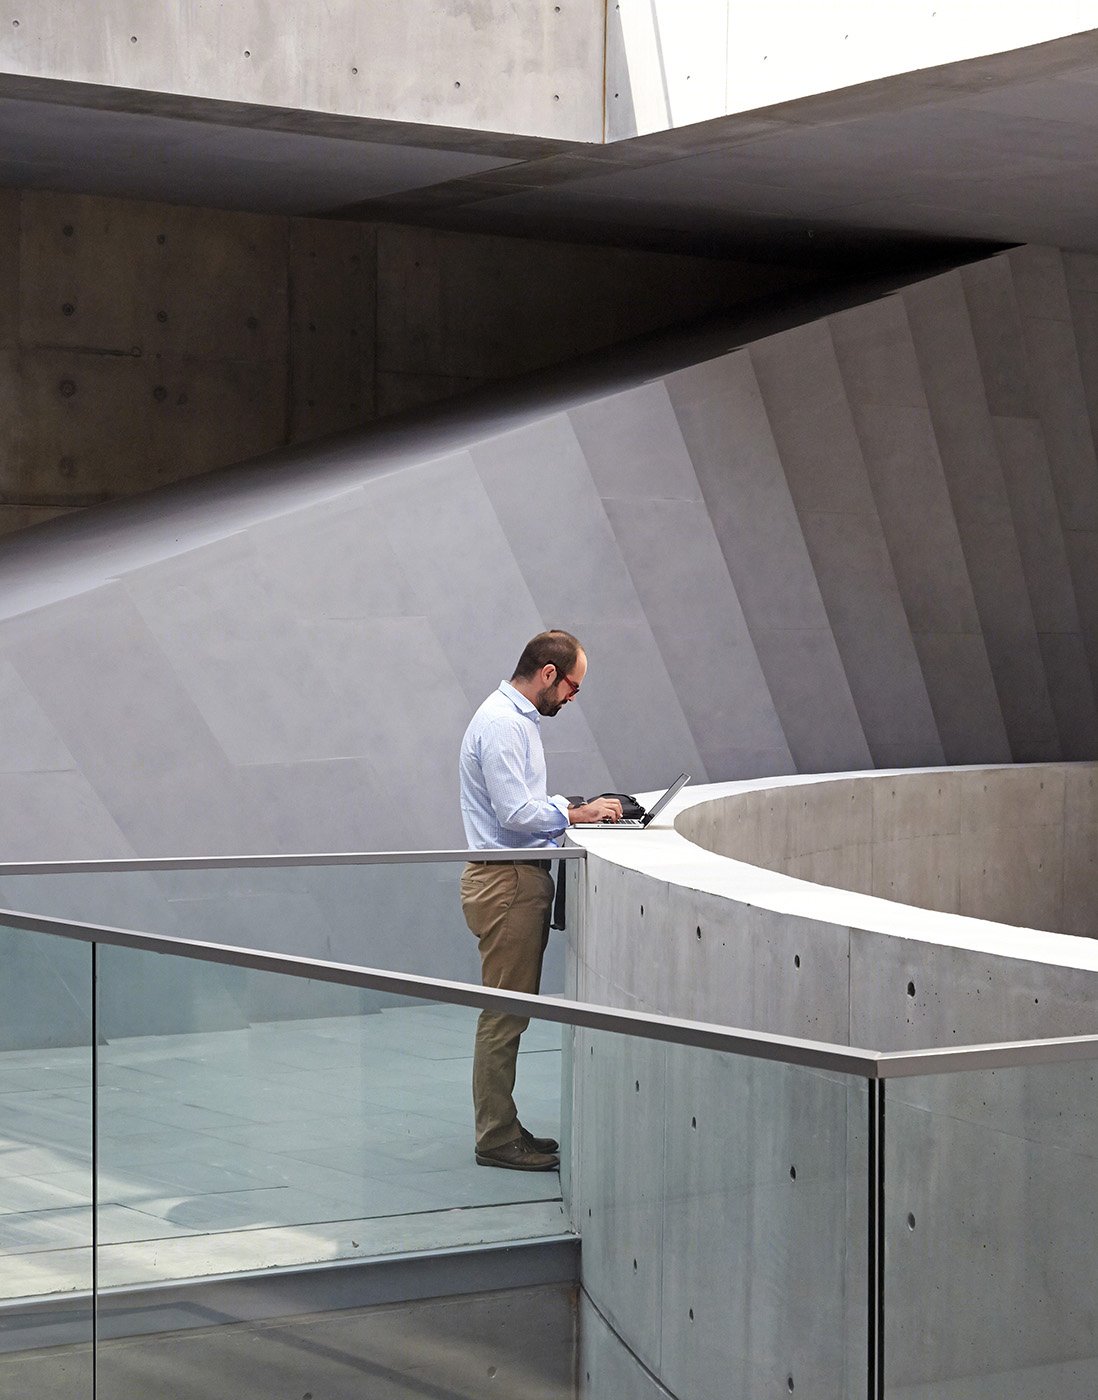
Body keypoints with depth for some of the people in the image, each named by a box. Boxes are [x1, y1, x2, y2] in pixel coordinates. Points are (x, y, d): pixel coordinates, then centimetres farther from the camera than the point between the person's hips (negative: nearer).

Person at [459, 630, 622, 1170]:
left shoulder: (517, 717, 18)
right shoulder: (501, 724, -16)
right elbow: (517, 812, -21)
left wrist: (577, 806, 11)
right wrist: (578, 814, -12)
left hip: (521, 880, 11)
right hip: (507, 882, -11)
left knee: (510, 1012, 13)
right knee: (505, 1013, -6)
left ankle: (502, 1129, 18)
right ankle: (497, 1138, -1)